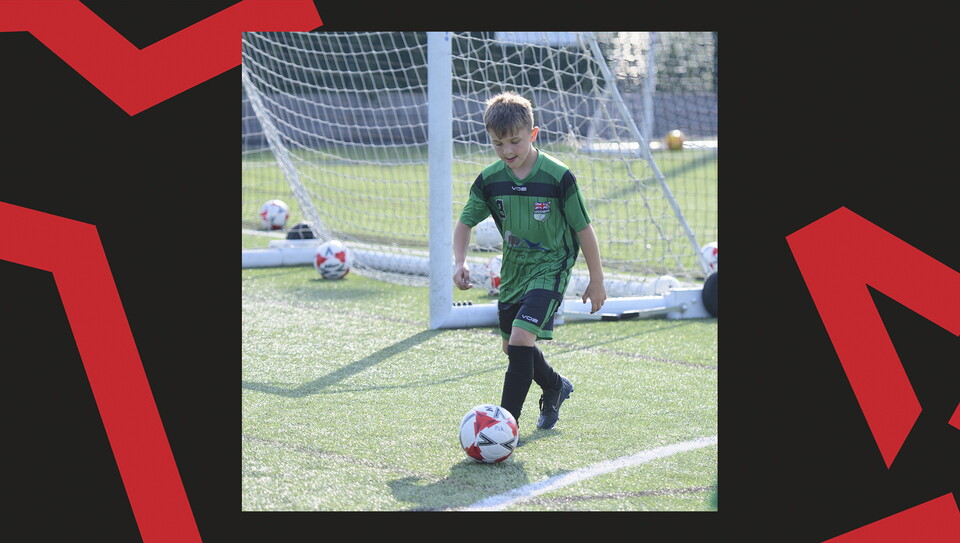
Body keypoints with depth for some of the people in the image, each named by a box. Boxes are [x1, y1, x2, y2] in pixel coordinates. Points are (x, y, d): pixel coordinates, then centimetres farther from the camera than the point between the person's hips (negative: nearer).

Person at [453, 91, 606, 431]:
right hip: (513, 269, 6)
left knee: (521, 338, -21)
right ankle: (555, 387, 47)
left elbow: (583, 229, -9)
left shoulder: (557, 177, -18)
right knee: (511, 345, 17)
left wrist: (596, 280, -3)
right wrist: (459, 263, -13)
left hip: (550, 267, -6)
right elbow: (465, 223, 4)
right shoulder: (489, 180, -7)